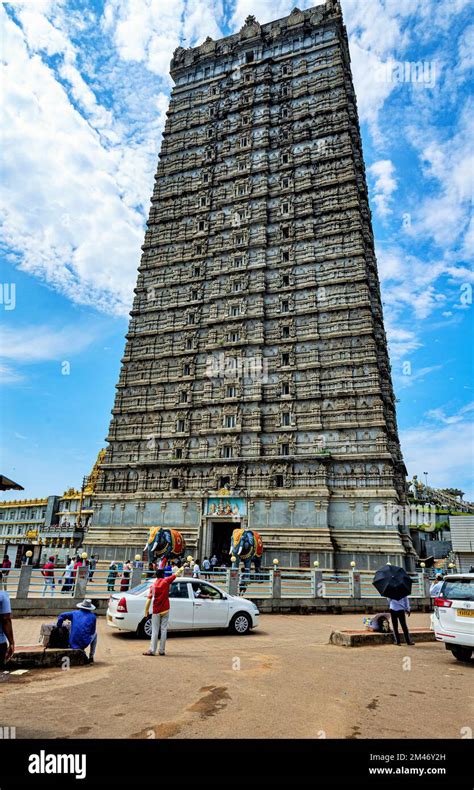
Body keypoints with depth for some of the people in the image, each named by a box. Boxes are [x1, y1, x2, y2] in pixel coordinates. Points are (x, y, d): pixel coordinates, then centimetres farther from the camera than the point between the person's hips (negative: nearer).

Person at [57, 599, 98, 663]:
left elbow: (62, 616, 0)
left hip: (73, 644, 3)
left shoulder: (75, 613, 7)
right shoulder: (93, 616, 2)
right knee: (95, 634, 30)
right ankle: (91, 658, 25)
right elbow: (92, 631, 9)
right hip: (84, 643, -3)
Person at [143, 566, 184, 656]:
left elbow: (149, 599, -6)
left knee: (155, 631, 7)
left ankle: (152, 650, 5)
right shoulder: (166, 581, -5)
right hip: (165, 610, -1)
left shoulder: (153, 585, -2)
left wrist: (146, 611, 1)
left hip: (156, 611, 1)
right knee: (164, 630, 6)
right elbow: (177, 573, 5)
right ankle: (162, 650, 10)